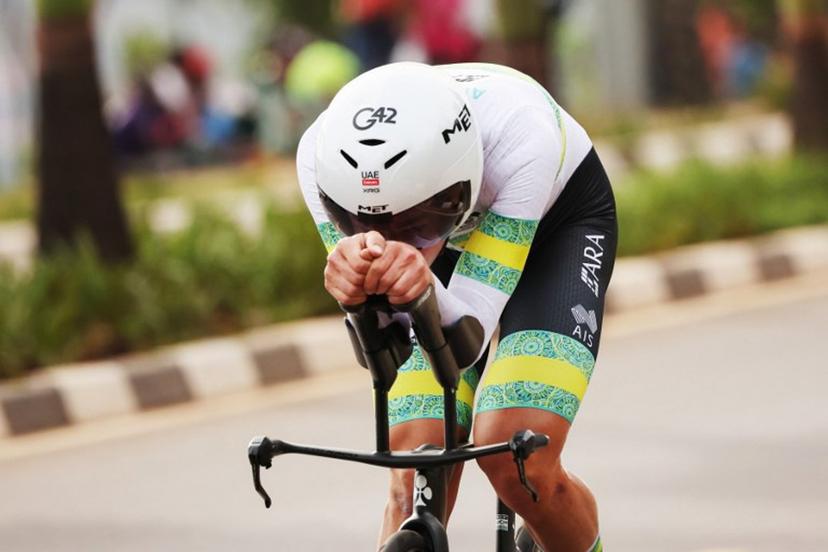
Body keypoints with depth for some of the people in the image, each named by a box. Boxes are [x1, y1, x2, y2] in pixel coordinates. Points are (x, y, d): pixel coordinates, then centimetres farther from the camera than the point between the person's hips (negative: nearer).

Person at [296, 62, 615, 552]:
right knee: (415, 486, -13)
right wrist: (358, 288, -56)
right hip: (452, 235, 3)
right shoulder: (323, 155, -33)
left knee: (519, 467, -21)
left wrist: (424, 290, -62)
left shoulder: (518, 138, -41)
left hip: (557, 221, -3)